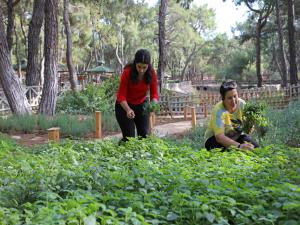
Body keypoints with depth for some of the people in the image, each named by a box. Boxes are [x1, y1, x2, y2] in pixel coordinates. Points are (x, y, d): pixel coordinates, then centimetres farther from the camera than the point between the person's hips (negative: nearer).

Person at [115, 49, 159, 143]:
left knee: (145, 135, -3)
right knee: (129, 137, -9)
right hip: (124, 106, -3)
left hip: (141, 105, 3)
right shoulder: (127, 73, -26)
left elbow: (154, 94, -11)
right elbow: (121, 96, -24)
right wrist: (128, 109, -42)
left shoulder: (151, 73, -17)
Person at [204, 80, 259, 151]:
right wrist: (239, 146, -52)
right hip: (215, 139, -4)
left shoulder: (242, 104, -15)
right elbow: (219, 137, -39)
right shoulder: (218, 111, -29)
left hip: (236, 136, 4)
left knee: (256, 147, -19)